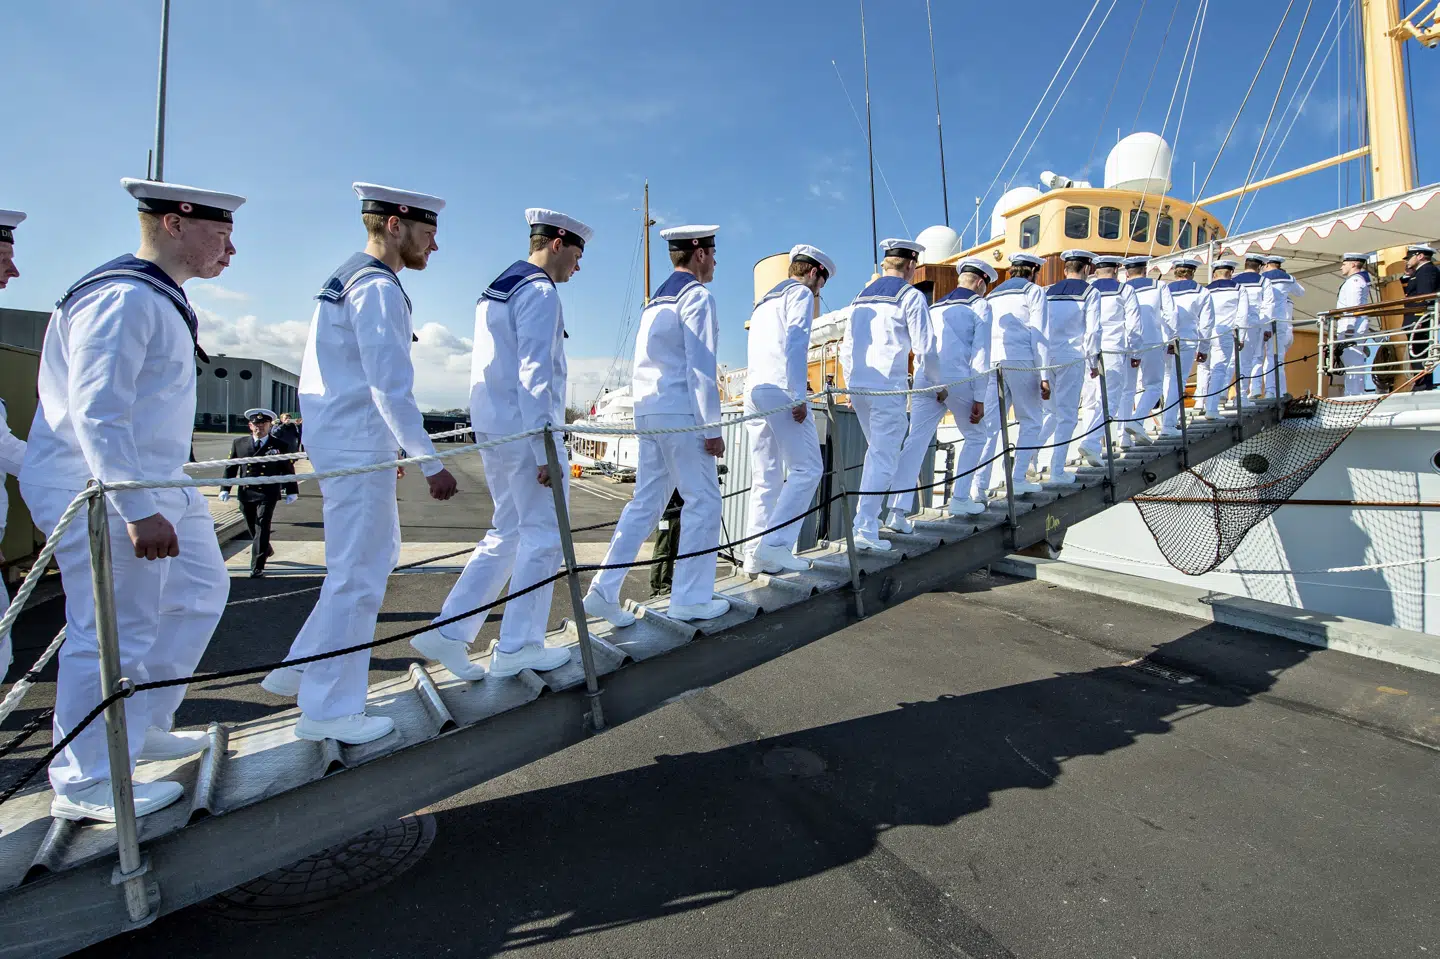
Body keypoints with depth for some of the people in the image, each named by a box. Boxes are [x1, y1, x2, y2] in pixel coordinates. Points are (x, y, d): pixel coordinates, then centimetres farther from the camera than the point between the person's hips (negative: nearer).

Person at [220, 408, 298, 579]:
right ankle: (266, 551, 43)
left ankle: (257, 567, -4)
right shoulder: (239, 443, 6)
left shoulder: (280, 446, -1)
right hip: (245, 494, 4)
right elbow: (230, 467, 9)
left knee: (262, 529, -7)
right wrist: (225, 489, 4)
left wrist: (291, 492, 2)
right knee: (252, 528, 16)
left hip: (267, 495, -4)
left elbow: (288, 470, 4)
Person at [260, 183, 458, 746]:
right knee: (358, 575, -3)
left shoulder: (344, 279, 18)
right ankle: (328, 711, 9)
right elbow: (391, 387, -21)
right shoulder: (378, 288, -14)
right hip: (359, 449, -10)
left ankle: (300, 671, 25)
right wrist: (430, 463, -18)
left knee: (377, 556, 18)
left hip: (336, 442, 10)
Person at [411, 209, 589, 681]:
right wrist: (545, 450, -20)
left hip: (493, 427, 10)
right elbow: (534, 374, -19)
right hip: (525, 429, -10)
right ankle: (517, 647, 9)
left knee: (508, 532, 15)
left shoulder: (496, 289, 19)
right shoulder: (540, 292, -11)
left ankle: (448, 632, 13)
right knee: (543, 535, 1)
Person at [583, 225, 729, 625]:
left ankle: (604, 591, 6)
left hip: (647, 411, 8)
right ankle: (689, 599, 6)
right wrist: (712, 427, -13)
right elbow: (701, 367, -14)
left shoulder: (655, 301, 19)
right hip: (681, 413, -8)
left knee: (645, 502, 10)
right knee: (702, 501, 1)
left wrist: (647, 407, 19)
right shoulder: (697, 297, -7)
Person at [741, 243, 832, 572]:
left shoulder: (765, 302, 30)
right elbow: (795, 343, -10)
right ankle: (776, 544, -15)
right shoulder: (801, 293, 5)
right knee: (806, 469, -7)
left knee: (766, 478, 6)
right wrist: (798, 395, -16)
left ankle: (755, 554, 3)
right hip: (781, 389, -8)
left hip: (754, 388, 8)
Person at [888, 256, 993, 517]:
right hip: (958, 379, -4)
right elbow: (980, 353, 0)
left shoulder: (935, 307, 25)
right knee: (975, 437, 17)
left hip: (924, 379, 4)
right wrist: (979, 397, -1)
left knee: (916, 441, -1)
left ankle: (897, 509, -11)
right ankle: (959, 500, 17)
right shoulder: (979, 305, 8)